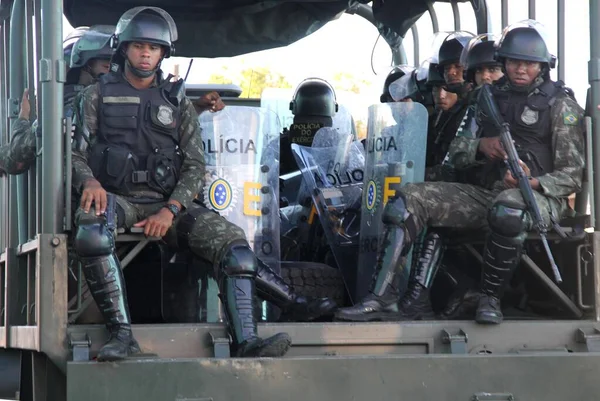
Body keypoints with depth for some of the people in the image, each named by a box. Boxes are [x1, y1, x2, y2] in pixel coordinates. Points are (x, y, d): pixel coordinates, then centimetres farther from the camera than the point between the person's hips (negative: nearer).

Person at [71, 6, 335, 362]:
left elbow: (195, 166, 7)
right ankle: (121, 332, -37)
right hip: (118, 199, -3)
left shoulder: (178, 102, 14)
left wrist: (171, 210, -11)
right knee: (91, 225, -39)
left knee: (232, 239, -21)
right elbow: (75, 152, 4)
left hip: (168, 202, 3)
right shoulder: (98, 96, 10)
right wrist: (89, 181, -20)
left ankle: (247, 342, -26)